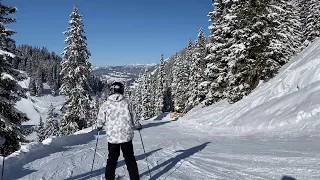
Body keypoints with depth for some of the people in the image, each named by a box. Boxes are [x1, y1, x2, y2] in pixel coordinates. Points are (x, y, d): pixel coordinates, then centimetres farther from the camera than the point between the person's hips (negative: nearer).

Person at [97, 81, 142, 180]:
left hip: (112, 137, 1)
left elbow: (101, 120, 1)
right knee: (130, 159, 13)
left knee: (112, 159, 19)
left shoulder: (105, 104, -5)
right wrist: (138, 126, 15)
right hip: (126, 136, -1)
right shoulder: (125, 102, -8)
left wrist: (99, 126, 23)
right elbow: (131, 119, -4)